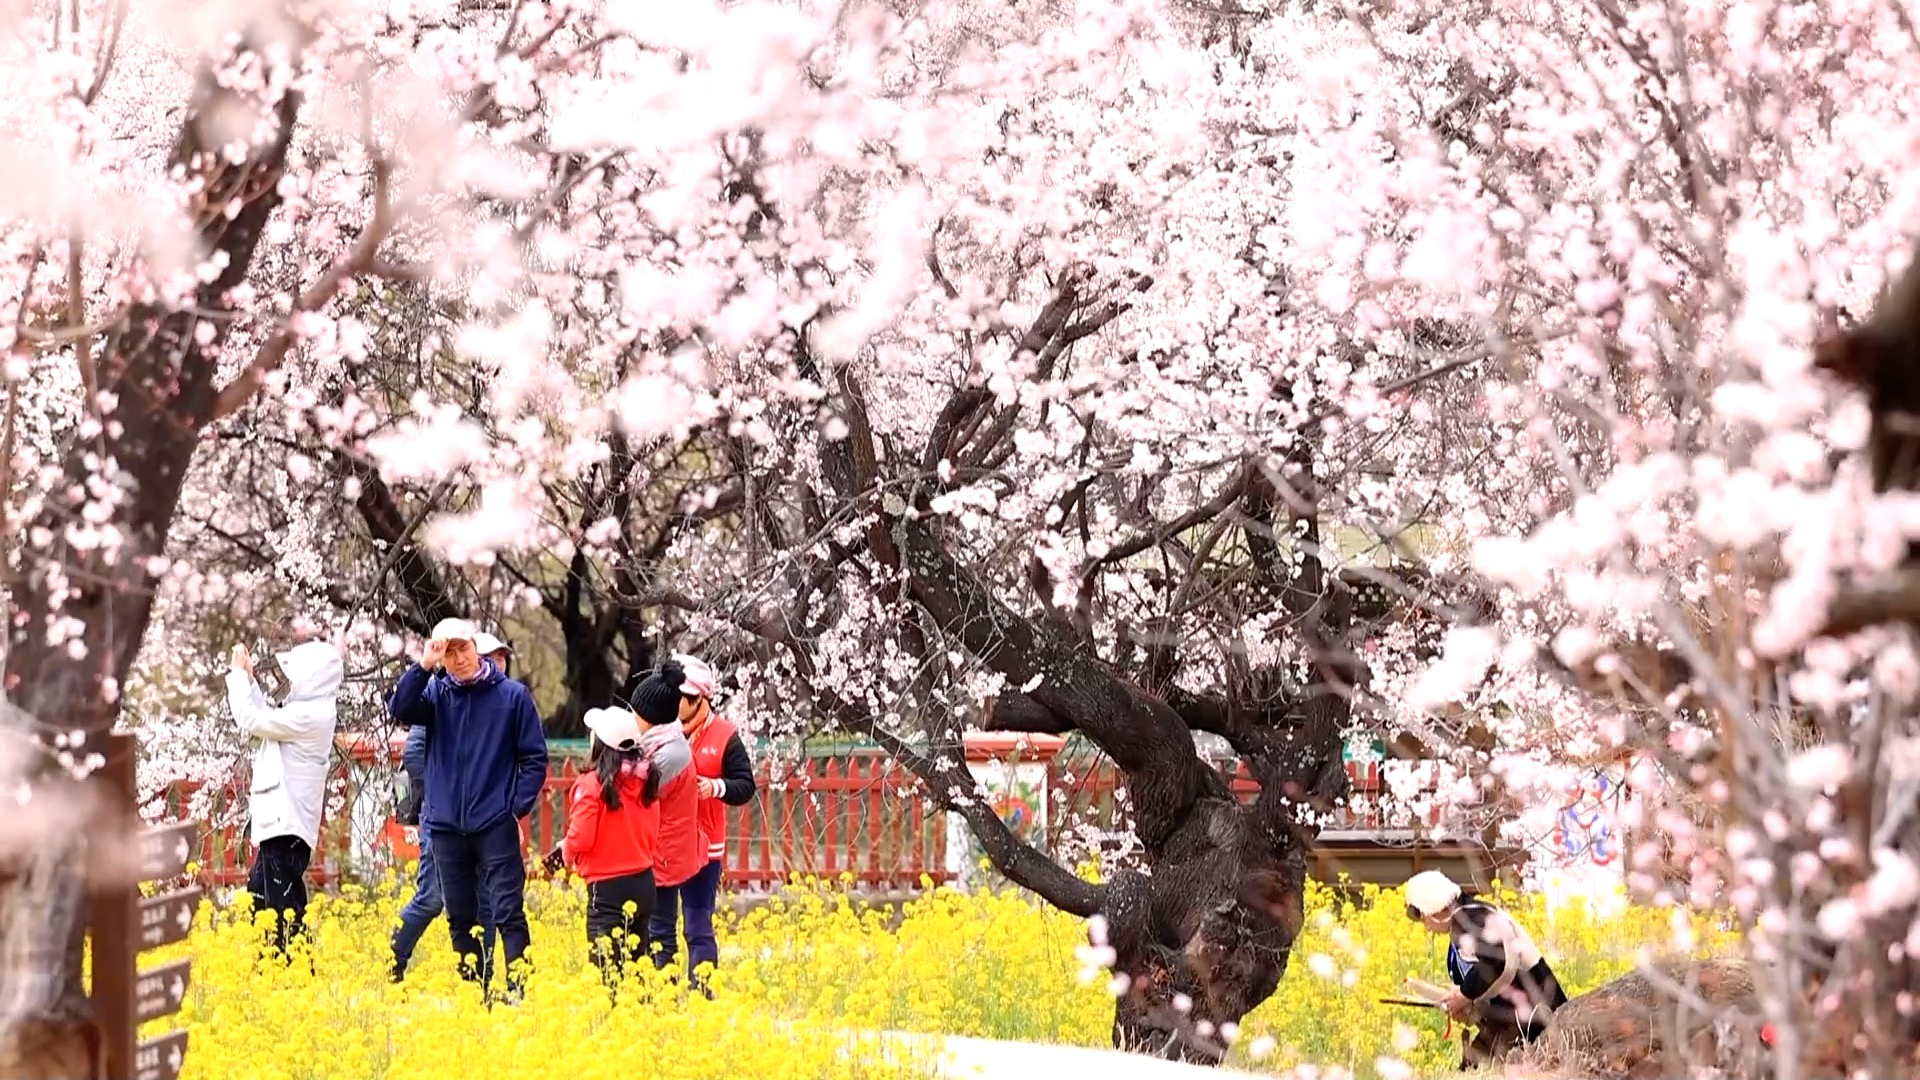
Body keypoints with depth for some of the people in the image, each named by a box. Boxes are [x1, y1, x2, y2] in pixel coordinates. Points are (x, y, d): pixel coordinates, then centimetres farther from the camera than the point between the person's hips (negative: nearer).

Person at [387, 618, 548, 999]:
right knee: (460, 917, 9)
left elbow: (534, 758, 2)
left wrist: (519, 808, -7)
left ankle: (519, 986, -8)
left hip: (496, 824, -3)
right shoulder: (436, 692, 5)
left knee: (508, 911, -8)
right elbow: (400, 710, -14)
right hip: (446, 825, 3)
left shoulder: (513, 695, -1)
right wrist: (423, 666, -20)